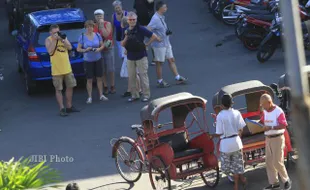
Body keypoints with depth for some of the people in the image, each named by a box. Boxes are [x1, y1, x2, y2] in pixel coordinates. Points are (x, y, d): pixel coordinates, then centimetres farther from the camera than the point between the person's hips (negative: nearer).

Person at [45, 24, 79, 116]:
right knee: (58, 89, 0)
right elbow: (50, 51, -19)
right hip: (56, 70, -5)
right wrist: (54, 40, -21)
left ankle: (69, 107, 24)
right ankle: (62, 109, 5)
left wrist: (62, 40, -17)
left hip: (67, 68, 5)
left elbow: (70, 47, -5)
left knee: (70, 87, 11)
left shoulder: (63, 37, 6)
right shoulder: (48, 40, -6)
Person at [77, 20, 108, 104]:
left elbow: (102, 45, 9)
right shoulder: (82, 37, -6)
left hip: (98, 59, 2)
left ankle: (101, 95, 18)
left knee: (99, 78, 7)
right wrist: (85, 50, -21)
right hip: (88, 60, -2)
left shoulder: (97, 35, 0)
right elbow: (78, 49, -3)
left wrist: (99, 49, -13)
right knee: (89, 79, 1)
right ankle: (90, 97, 8)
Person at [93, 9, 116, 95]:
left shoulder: (108, 24, -3)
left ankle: (112, 87, 11)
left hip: (108, 49, -2)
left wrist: (102, 25, -16)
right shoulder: (94, 26, 4)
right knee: (102, 70, 1)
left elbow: (106, 34, -17)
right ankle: (105, 87, 8)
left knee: (110, 69, 3)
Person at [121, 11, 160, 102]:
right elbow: (123, 45, 6)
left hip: (141, 56, -5)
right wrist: (126, 37, -10)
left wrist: (147, 44, -3)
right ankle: (134, 95, 18)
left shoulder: (140, 29, -10)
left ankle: (146, 95, 5)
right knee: (131, 77, 7)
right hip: (130, 57, 5)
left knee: (143, 75, -2)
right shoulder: (127, 31, 6)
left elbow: (154, 36, -10)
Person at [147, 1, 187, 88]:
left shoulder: (162, 17, 8)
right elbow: (148, 30, -29)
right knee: (159, 63, 4)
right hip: (159, 45, -9)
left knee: (171, 60, 13)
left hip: (166, 43, 9)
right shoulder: (155, 19, -21)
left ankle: (178, 78, 19)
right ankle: (160, 82, 15)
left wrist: (167, 31, 4)